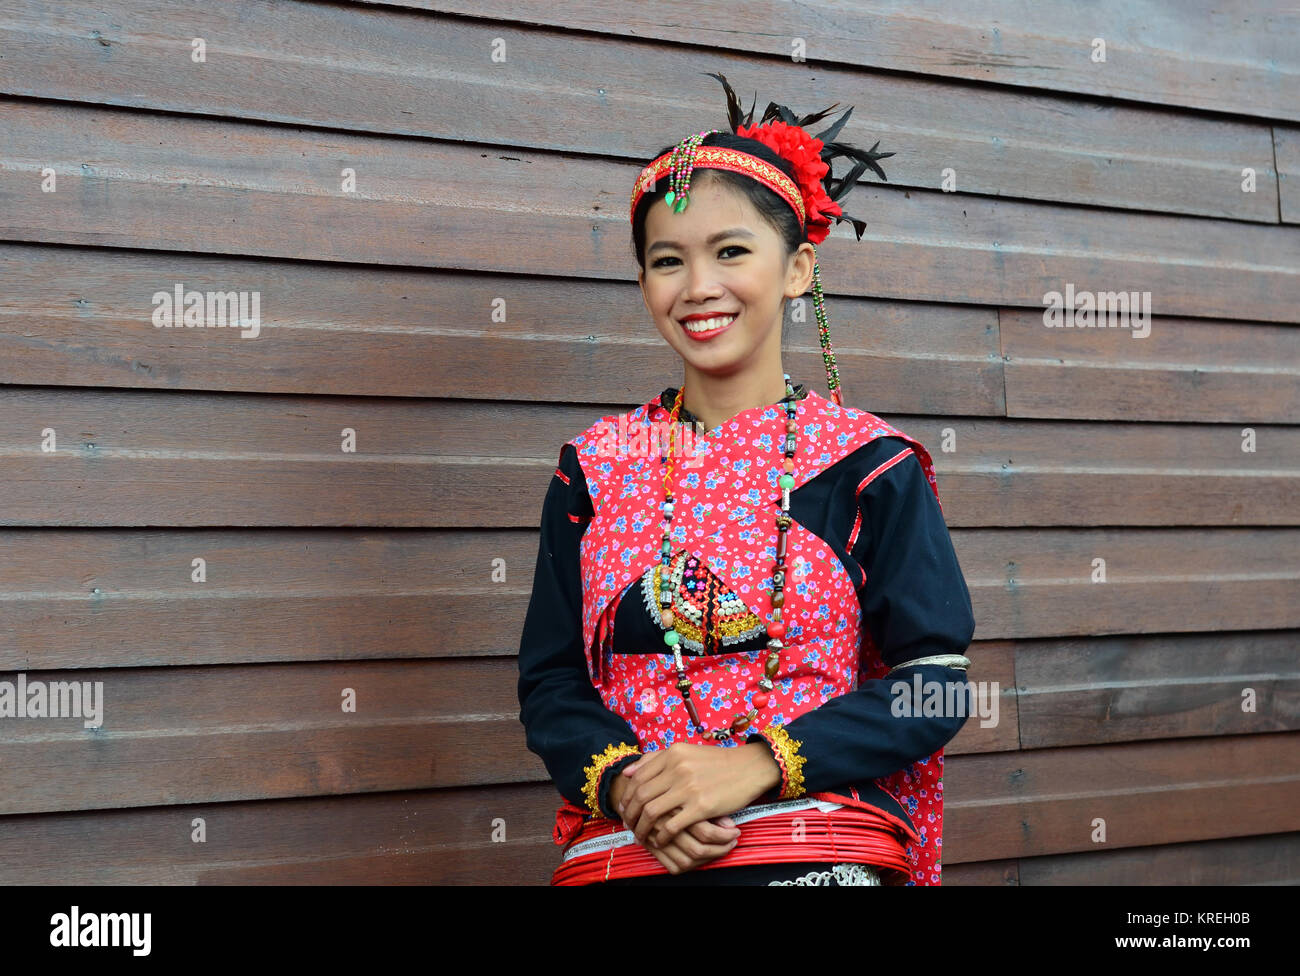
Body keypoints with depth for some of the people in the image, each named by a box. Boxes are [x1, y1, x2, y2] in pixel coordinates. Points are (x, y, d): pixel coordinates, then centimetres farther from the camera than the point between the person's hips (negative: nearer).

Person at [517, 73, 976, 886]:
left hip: (820, 852, -2)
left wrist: (759, 764, -16)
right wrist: (623, 782, -13)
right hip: (624, 853, 2)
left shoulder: (868, 464, 0)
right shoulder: (596, 468, 8)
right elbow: (551, 681, 7)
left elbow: (935, 684, -5)